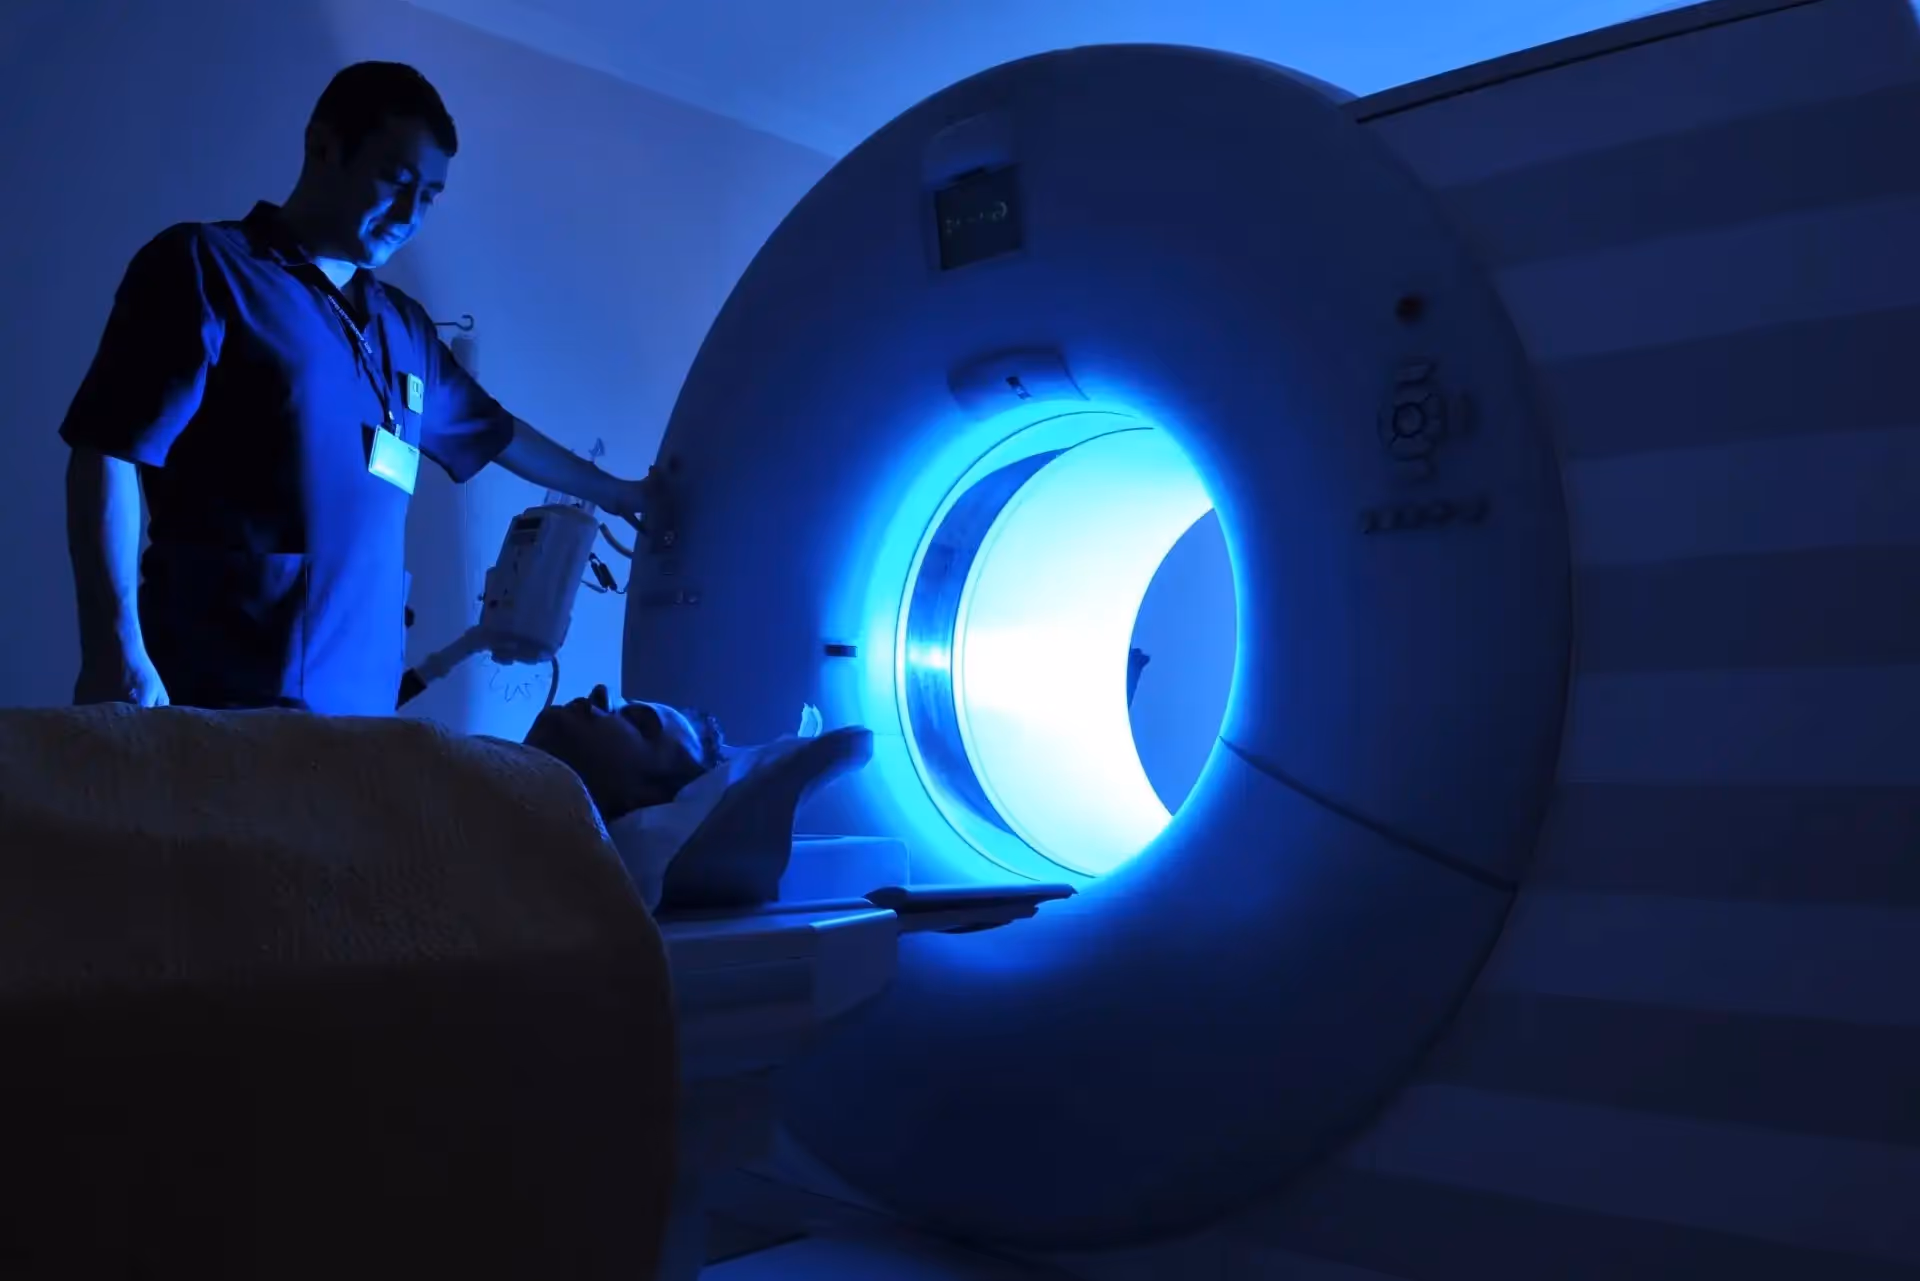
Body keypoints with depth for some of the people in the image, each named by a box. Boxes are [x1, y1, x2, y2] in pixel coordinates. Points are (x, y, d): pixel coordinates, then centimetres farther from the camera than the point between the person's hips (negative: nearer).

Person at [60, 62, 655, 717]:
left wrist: (610, 491, 45)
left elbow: (496, 432, 34)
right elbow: (107, 456, -8)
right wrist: (115, 651, -17)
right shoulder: (206, 266, -1)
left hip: (360, 696, 6)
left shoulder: (405, 327, 18)